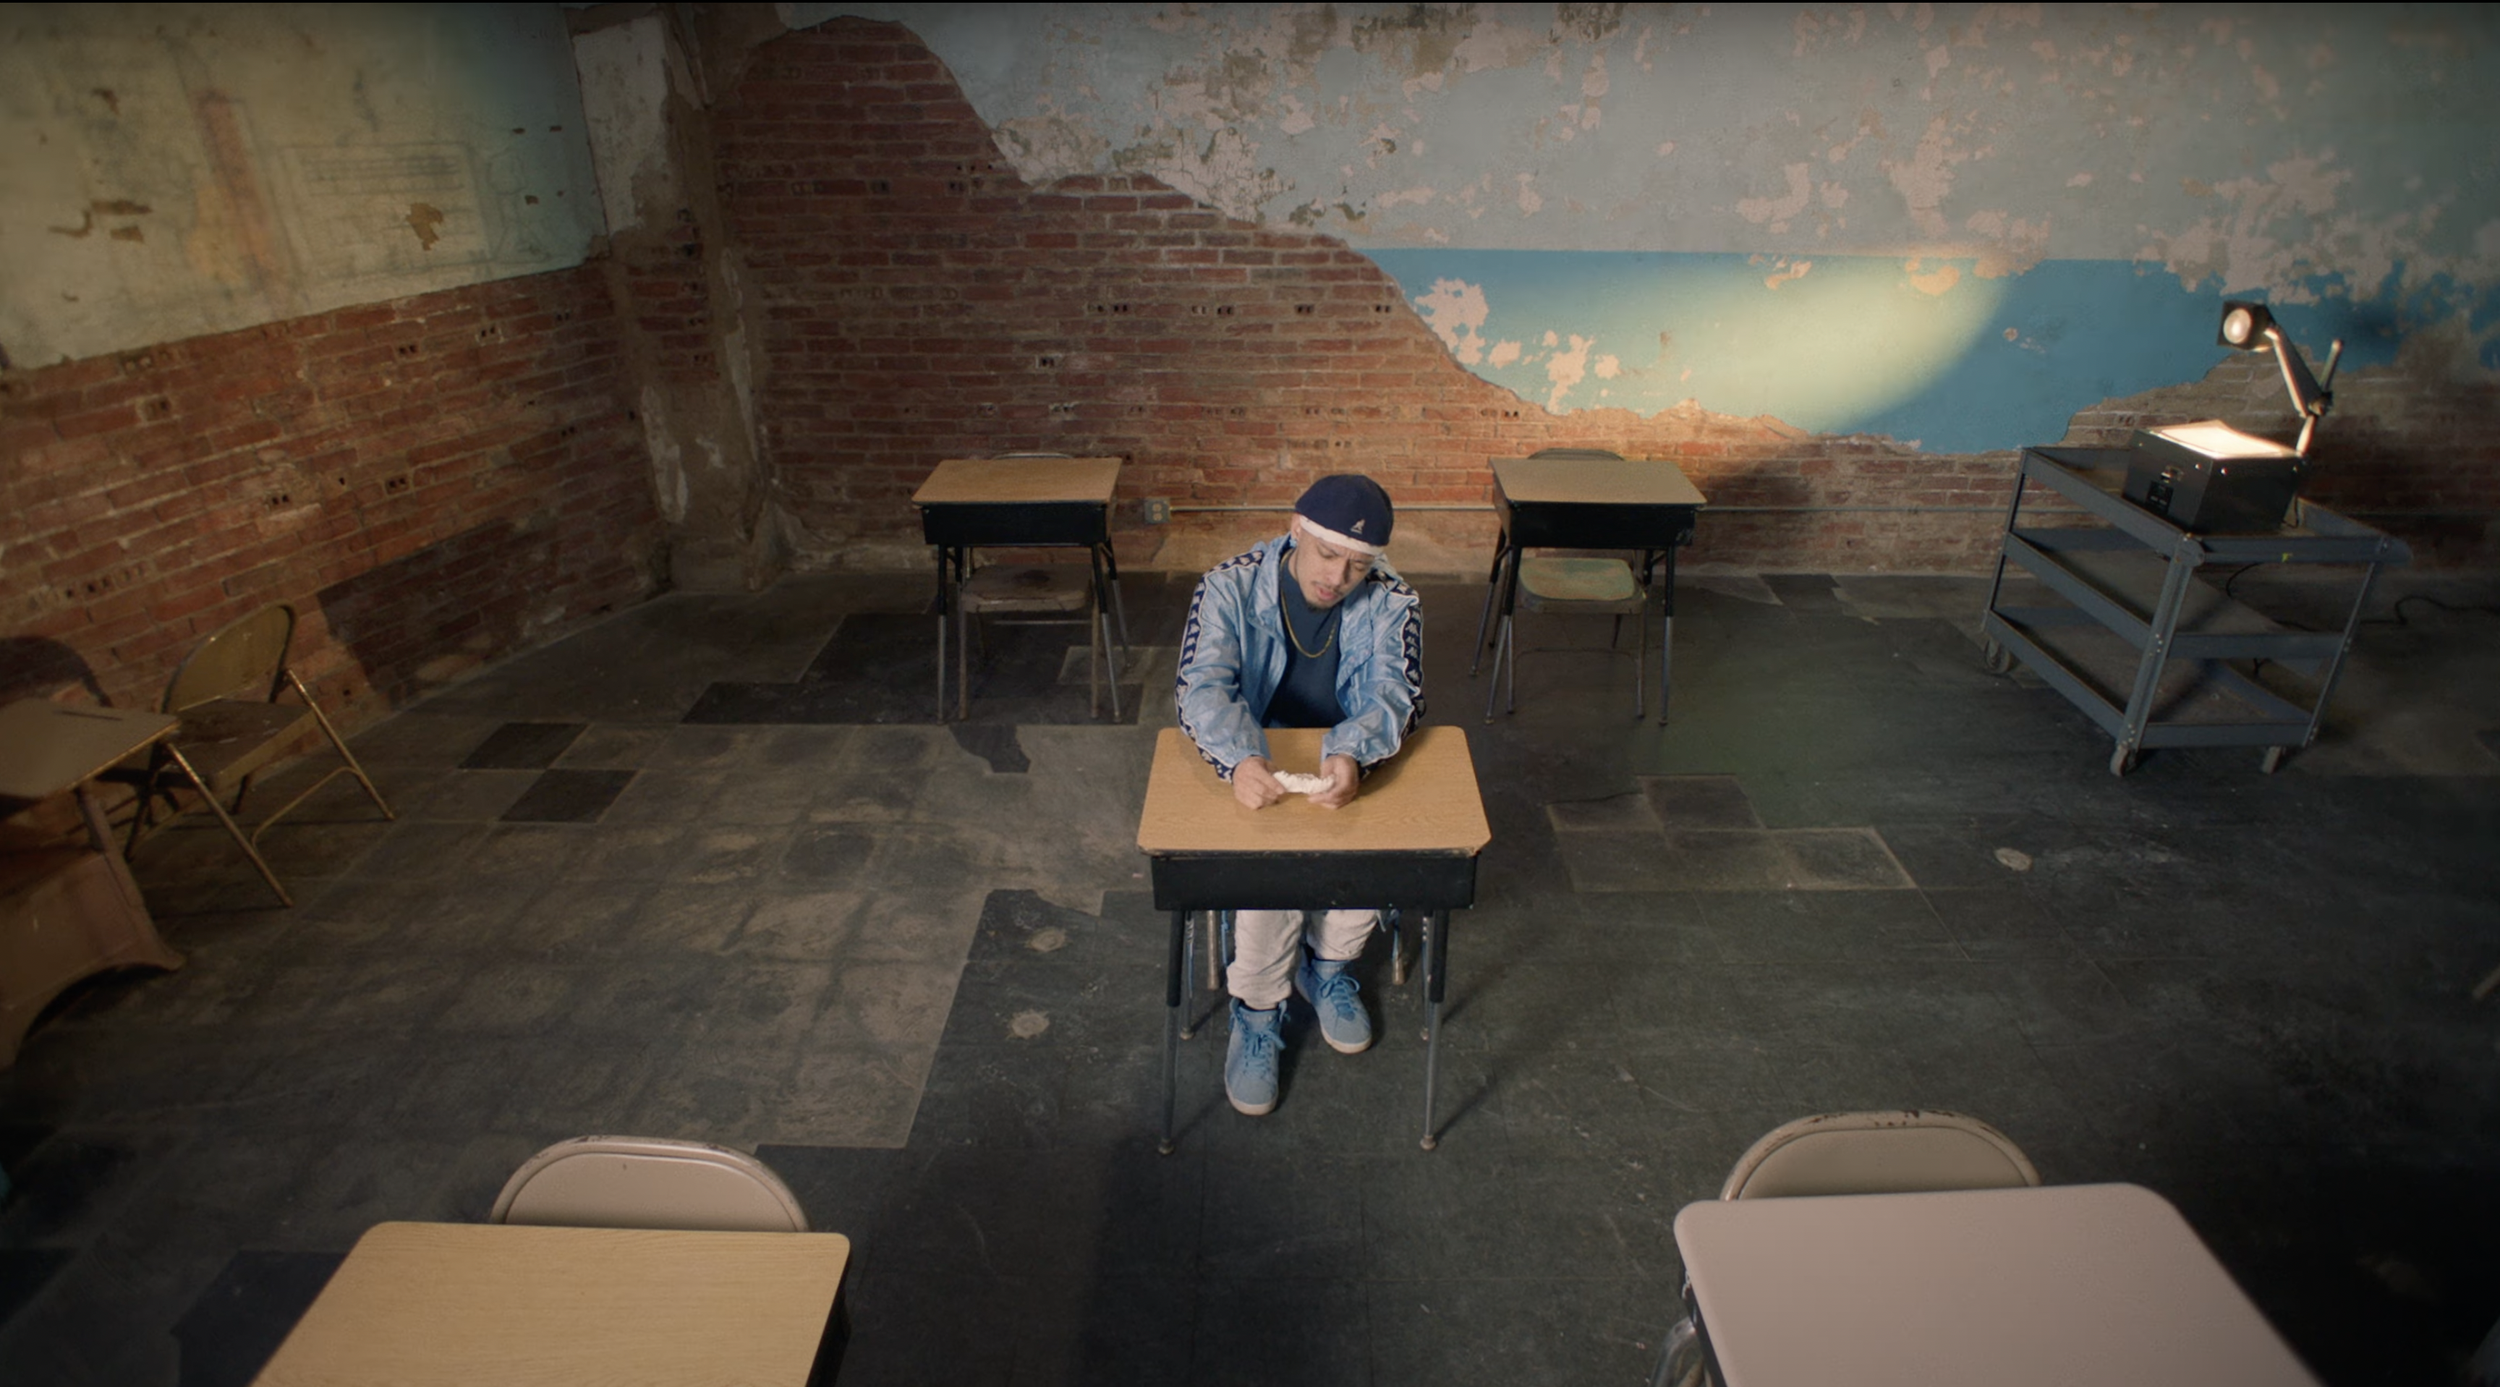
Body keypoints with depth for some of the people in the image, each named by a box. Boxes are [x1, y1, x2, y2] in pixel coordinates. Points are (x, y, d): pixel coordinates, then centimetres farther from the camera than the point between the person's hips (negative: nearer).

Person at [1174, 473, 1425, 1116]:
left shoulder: (1391, 602, -8)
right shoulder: (1229, 587, -13)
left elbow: (1396, 695, -20)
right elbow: (1204, 686, -24)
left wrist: (1350, 755, -43)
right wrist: (1241, 760, -45)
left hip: (1347, 766, 2)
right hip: (1252, 766, -2)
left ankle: (1326, 965, 4)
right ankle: (1258, 1010, -7)